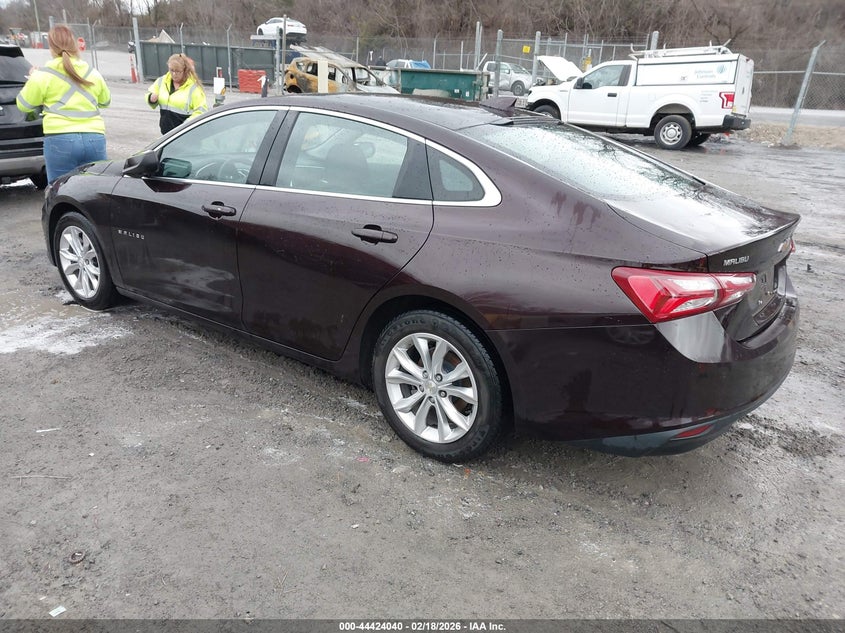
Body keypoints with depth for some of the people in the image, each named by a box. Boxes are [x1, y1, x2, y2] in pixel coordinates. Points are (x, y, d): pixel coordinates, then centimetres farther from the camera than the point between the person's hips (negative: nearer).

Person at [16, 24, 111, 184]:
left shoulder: (43, 75, 0)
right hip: (94, 139, 3)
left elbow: (24, 104, 9)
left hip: (60, 140, -3)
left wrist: (32, 81, 25)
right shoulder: (93, 73, 11)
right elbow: (106, 100, 25)